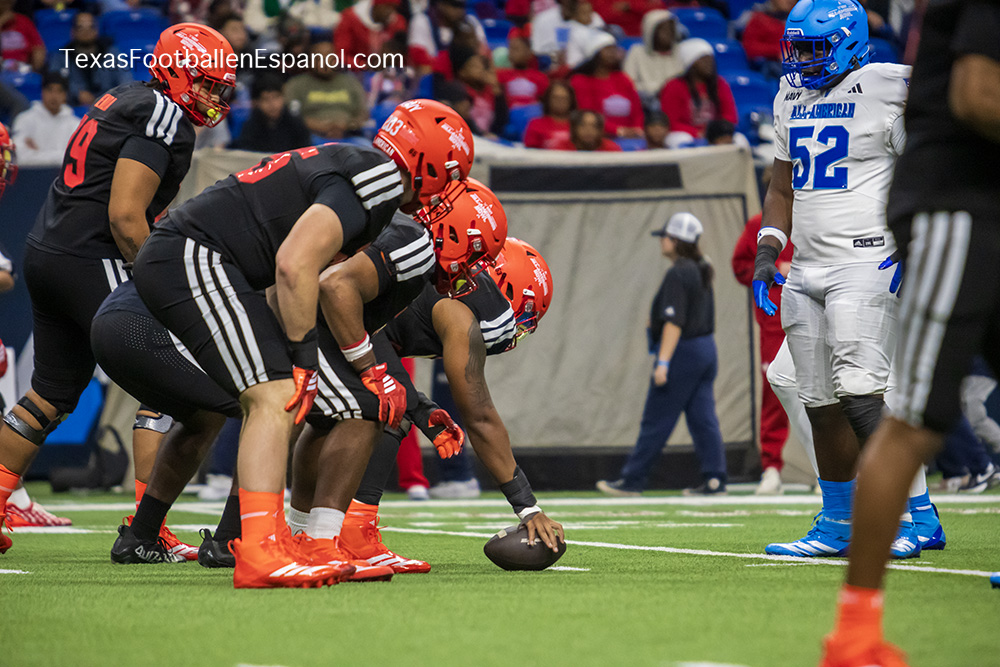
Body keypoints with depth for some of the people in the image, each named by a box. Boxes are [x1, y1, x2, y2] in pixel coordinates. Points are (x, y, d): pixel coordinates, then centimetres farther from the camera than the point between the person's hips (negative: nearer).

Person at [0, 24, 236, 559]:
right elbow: (125, 217, -19)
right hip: (91, 264, -10)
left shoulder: (124, 102, 19)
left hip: (45, 254, 10)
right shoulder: (165, 119, -11)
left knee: (53, 393, 19)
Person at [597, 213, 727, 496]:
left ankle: (632, 480, 3)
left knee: (656, 421, -3)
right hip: (707, 350, 9)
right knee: (703, 417, 7)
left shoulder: (677, 274, -15)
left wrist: (663, 362, -23)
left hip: (683, 352, -9)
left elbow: (674, 322, -21)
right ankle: (714, 480, 1)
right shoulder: (702, 271, 13)